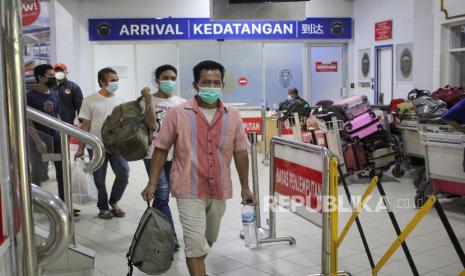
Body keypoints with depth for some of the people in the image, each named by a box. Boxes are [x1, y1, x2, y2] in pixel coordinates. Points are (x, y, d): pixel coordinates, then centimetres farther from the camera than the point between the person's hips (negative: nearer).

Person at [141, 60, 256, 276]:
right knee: (196, 243, -5)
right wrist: (152, 183, -5)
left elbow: (240, 153, 7)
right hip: (189, 190, -4)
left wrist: (245, 187, 7)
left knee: (208, 240, 22)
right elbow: (161, 149, -2)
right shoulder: (177, 113, -8)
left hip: (219, 190, 4)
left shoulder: (232, 116, 1)